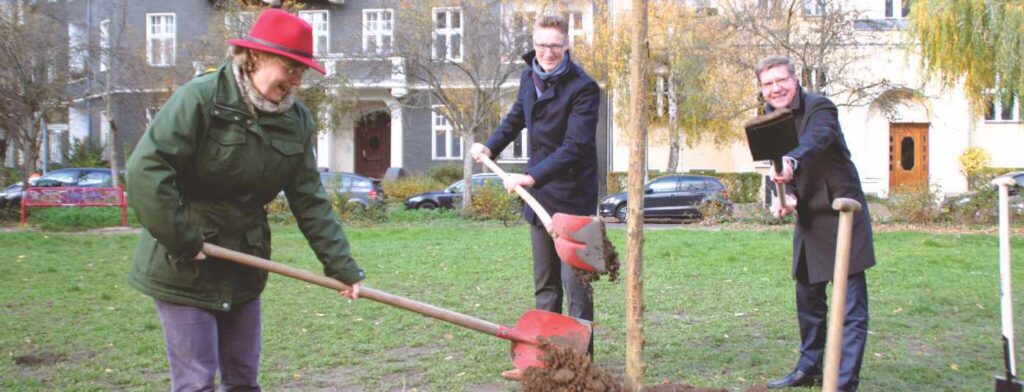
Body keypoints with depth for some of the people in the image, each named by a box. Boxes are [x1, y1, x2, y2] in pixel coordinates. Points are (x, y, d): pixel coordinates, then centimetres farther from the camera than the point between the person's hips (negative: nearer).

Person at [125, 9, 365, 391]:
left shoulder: (297, 119, 1)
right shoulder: (201, 97, -17)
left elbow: (310, 201, 2)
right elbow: (145, 168, -23)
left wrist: (343, 266, -4)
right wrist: (182, 242, -21)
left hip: (243, 269, 6)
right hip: (185, 269, -6)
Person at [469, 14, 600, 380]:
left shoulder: (583, 88, -16)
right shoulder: (529, 76, 6)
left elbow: (574, 146, -25)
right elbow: (517, 116, 25)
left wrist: (532, 176, -34)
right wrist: (491, 146, 11)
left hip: (572, 197, -7)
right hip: (539, 197, 7)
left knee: (574, 283, -5)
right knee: (545, 285, 13)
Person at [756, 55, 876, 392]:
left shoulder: (818, 108, -17)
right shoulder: (771, 119, 6)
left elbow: (815, 139, -39)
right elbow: (777, 166, 7)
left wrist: (791, 162, -60)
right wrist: (785, 197, -15)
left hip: (841, 215, -8)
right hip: (808, 220, 8)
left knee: (851, 306, -8)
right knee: (808, 298, 19)